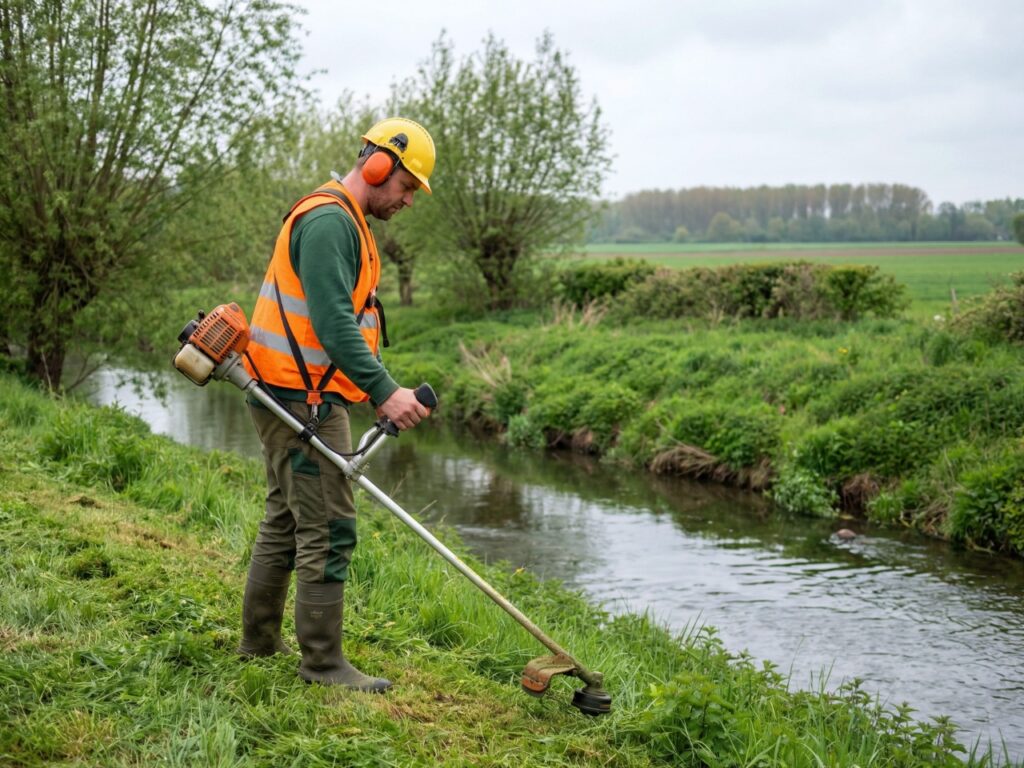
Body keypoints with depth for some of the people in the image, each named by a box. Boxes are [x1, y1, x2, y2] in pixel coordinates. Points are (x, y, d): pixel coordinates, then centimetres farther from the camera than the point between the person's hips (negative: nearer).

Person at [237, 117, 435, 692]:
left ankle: (260, 642, 27)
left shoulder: (344, 222, 19)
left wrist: (386, 392, 14)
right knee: (329, 530, -7)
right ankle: (324, 663, 0)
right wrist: (384, 391, -29)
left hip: (297, 396, 11)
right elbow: (333, 322, -26)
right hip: (303, 398, -11)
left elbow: (347, 318, 21)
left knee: (286, 521, 17)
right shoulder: (328, 221, -16)